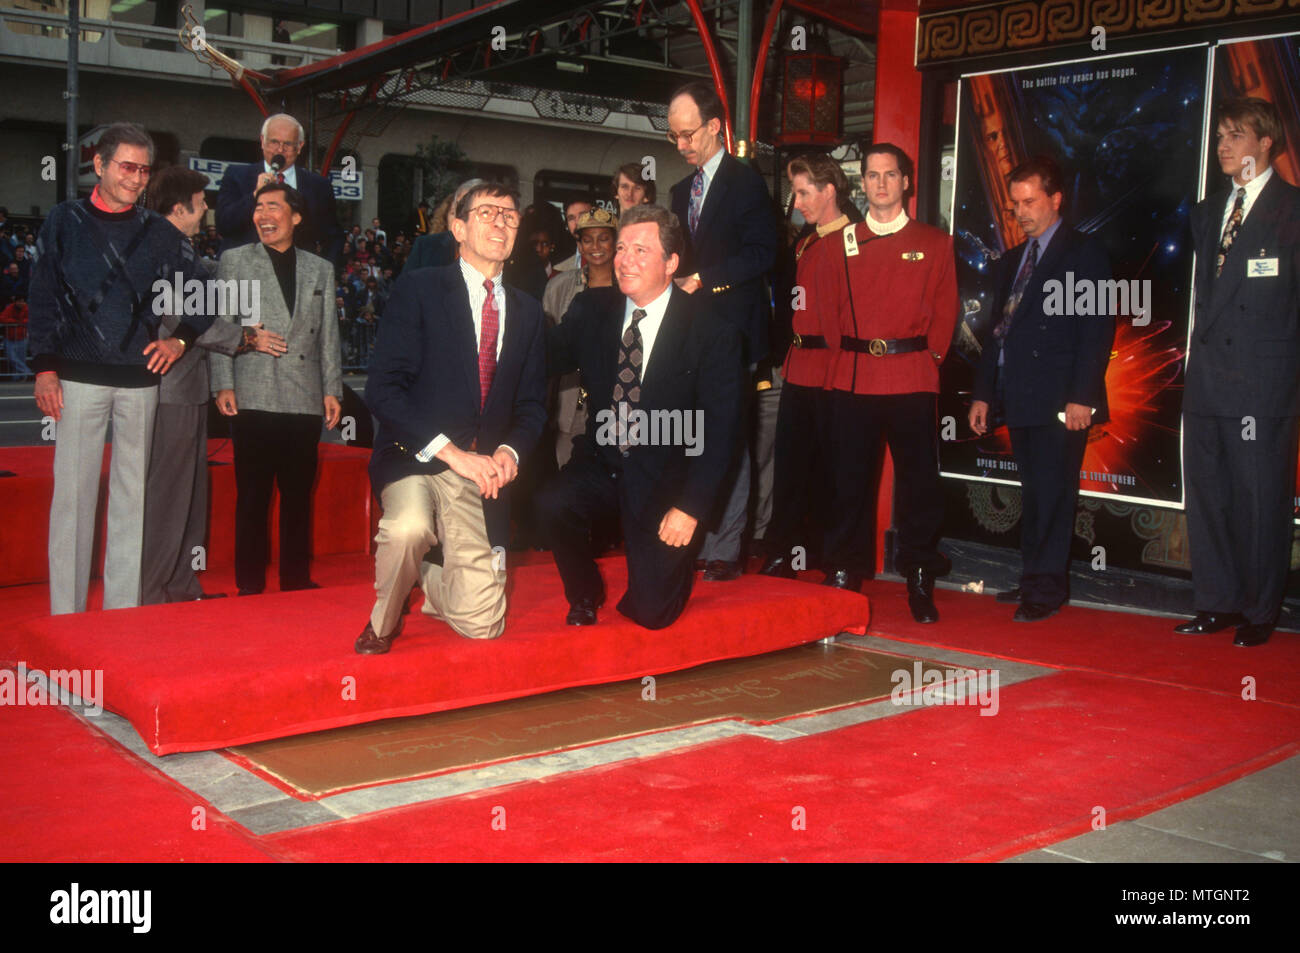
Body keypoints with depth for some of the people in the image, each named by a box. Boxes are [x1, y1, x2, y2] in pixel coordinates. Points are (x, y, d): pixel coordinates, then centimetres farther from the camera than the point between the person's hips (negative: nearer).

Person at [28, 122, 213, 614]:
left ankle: (123, 610, 12)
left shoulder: (157, 233, 11)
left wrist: (180, 339, 2)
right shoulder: (64, 221, 7)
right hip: (79, 376, -2)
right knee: (73, 494, -3)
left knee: (132, 497, 5)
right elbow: (43, 298, 4)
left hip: (140, 380, 2)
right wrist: (45, 366, -4)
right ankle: (65, 613, 4)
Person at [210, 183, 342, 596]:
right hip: (253, 398, -2)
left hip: (305, 401, 2)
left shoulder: (320, 269, 16)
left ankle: (297, 578, 15)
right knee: (252, 496, -1)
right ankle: (250, 585, 7)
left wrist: (332, 389, 6)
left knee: (298, 494, 6)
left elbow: (328, 334, 14)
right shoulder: (234, 261, 10)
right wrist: (224, 384, -3)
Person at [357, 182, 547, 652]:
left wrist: (509, 451, -7)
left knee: (481, 622, -5)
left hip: (483, 473, 4)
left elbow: (532, 404, 16)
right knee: (409, 526, -38)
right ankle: (383, 620, -4)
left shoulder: (528, 313, 14)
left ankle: (422, 579, 31)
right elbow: (383, 388, -10)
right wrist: (452, 452, -18)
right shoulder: (418, 288, -1)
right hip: (415, 460, -3)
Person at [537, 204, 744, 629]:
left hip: (664, 476, -3)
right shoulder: (590, 310, 2)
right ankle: (584, 595, 2)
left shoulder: (711, 331, -10)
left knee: (651, 611, -8)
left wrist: (690, 506, -17)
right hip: (602, 462, 3)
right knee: (553, 504, -29)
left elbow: (720, 431, -11)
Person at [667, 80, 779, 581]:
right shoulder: (682, 191, 21)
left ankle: (725, 550, 0)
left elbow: (762, 253, -12)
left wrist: (702, 279, -15)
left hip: (730, 331, -7)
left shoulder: (745, 182, -3)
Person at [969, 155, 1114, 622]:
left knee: (1053, 491, -6)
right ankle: (1033, 577, 17)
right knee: (1032, 492, 10)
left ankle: (1048, 586, 0)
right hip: (1020, 398, 7)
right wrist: (983, 392, 15)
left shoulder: (1084, 252, -1)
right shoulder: (1013, 259, 20)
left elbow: (1097, 328, -9)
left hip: (1060, 400, -6)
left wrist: (1081, 397, -16)